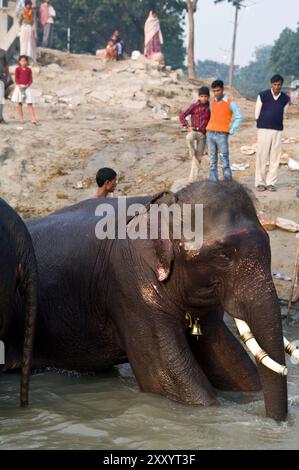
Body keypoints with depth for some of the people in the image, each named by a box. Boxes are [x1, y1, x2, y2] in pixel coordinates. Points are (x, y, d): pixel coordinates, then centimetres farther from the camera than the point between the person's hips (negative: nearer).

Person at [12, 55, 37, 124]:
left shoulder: (29, 70, 5)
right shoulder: (18, 69, 2)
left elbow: (30, 80, 2)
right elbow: (16, 78, -4)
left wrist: (26, 86, -13)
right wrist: (19, 86, -17)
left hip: (27, 87, 0)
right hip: (19, 87, 0)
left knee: (30, 104, -5)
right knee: (20, 103, 3)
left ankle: (33, 119, -12)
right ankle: (21, 119, 8)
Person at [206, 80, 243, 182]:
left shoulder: (230, 103, -3)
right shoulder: (212, 102, 11)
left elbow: (239, 118, -1)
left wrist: (231, 131, -5)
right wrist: (209, 129, 15)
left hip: (222, 136, -4)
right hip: (210, 134, 4)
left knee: (225, 162, -6)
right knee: (212, 162, 4)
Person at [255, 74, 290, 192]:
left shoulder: (285, 99, 6)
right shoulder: (263, 95, -3)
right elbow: (257, 114, 4)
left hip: (278, 131, 3)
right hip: (264, 130, -3)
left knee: (275, 158, 1)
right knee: (262, 157, -3)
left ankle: (271, 183, 6)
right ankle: (260, 182, 3)